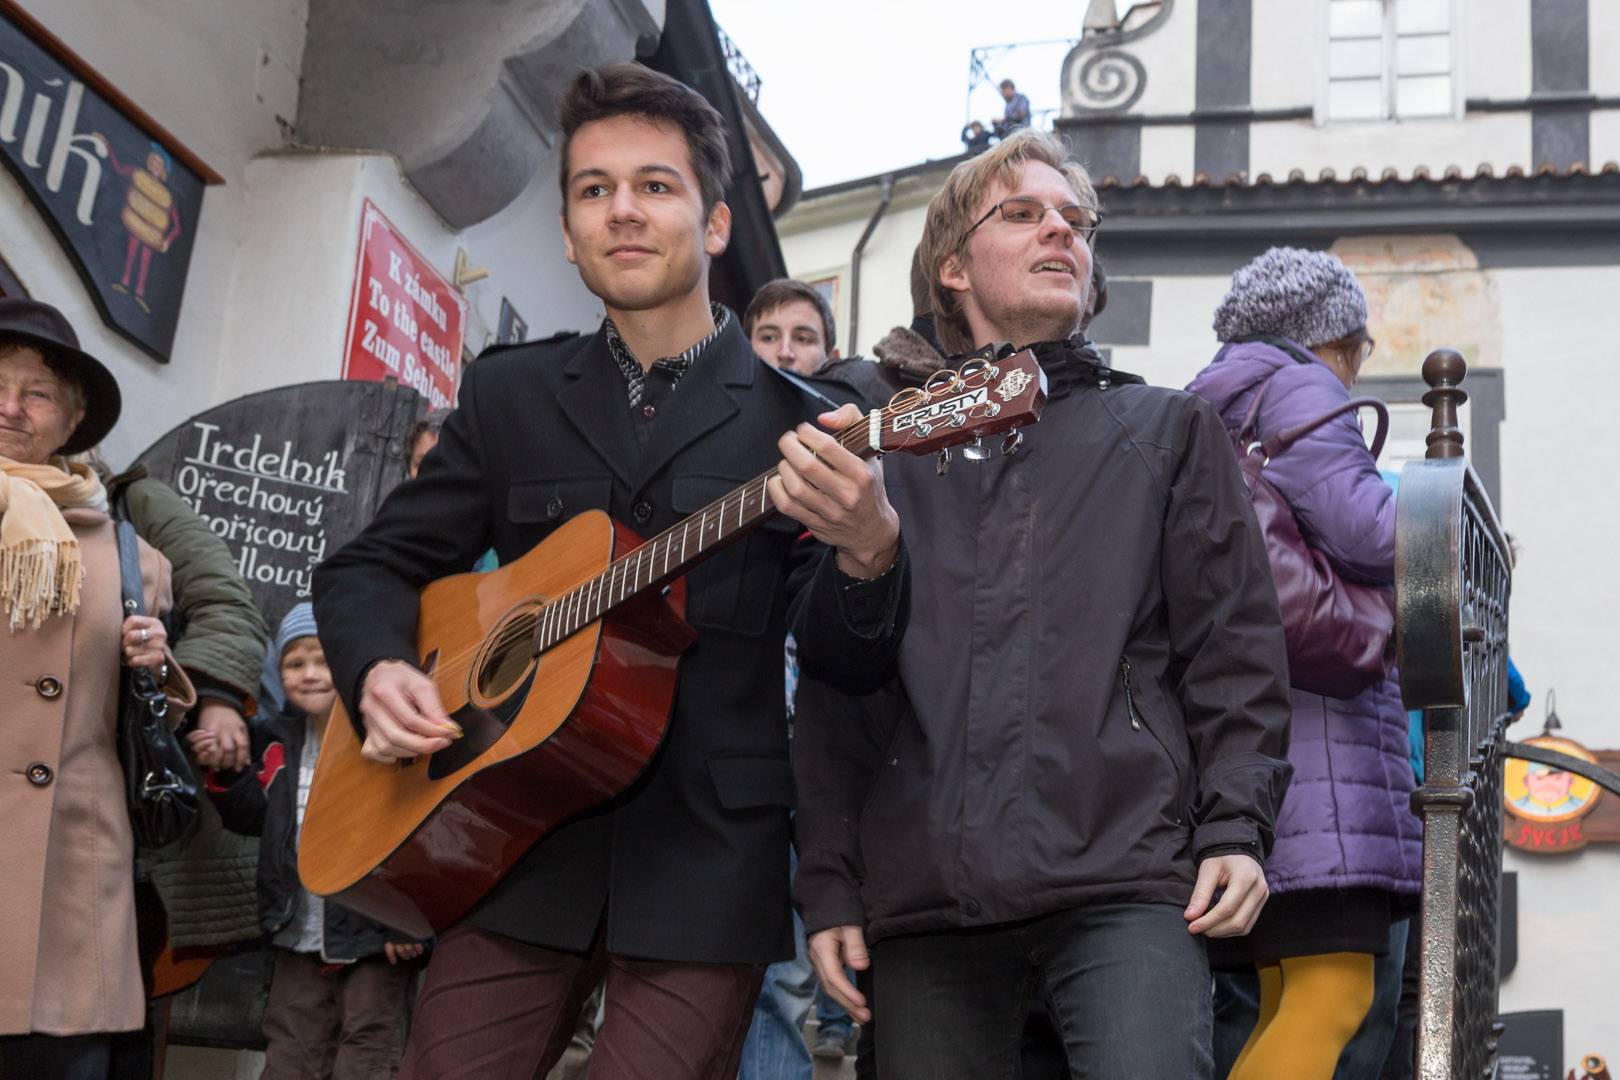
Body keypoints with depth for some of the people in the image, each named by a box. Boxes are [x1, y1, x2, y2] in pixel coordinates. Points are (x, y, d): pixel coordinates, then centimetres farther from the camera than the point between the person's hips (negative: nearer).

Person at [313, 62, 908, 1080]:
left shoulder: (796, 424, 2)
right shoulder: (507, 396, 11)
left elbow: (840, 654, -4)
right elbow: (372, 565, 15)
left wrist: (867, 548, -26)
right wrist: (379, 670, -7)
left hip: (706, 868, -2)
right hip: (519, 843, 2)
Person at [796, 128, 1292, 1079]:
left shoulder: (1170, 430, 17)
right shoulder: (891, 453, 19)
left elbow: (1236, 652, 9)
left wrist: (1235, 831, -5)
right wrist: (829, 884, 8)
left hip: (1123, 880, -2)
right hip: (923, 898, 2)